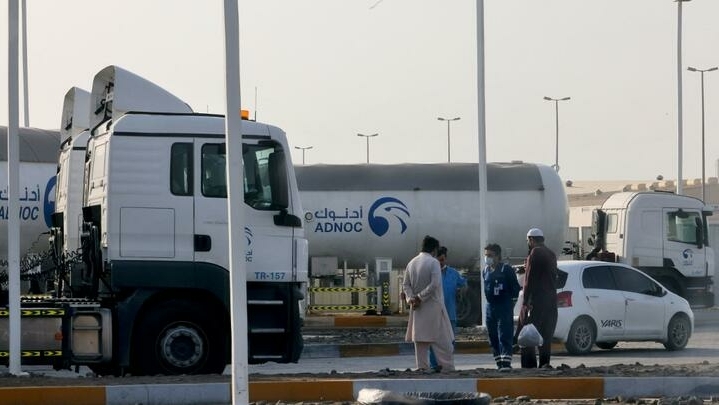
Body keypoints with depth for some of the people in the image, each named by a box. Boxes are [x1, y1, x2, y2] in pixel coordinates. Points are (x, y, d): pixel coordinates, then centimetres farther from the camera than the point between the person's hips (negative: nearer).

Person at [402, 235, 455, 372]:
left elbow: (406, 284, 8)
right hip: (433, 306, -6)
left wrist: (410, 298, -3)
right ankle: (446, 366, -4)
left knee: (420, 338, 7)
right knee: (442, 339, -2)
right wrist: (420, 297, -14)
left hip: (417, 308, 6)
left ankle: (423, 367, 6)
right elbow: (435, 284, -18)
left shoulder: (411, 263, 9)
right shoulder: (433, 262, -9)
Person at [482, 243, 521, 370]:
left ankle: (506, 363, -16)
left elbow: (515, 288, -4)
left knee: (504, 336, -12)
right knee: (493, 338, 7)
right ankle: (499, 363, 13)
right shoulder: (485, 271, 13)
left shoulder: (506, 269, -6)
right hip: (490, 307, 7)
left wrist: (511, 303, -4)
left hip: (504, 307, -7)